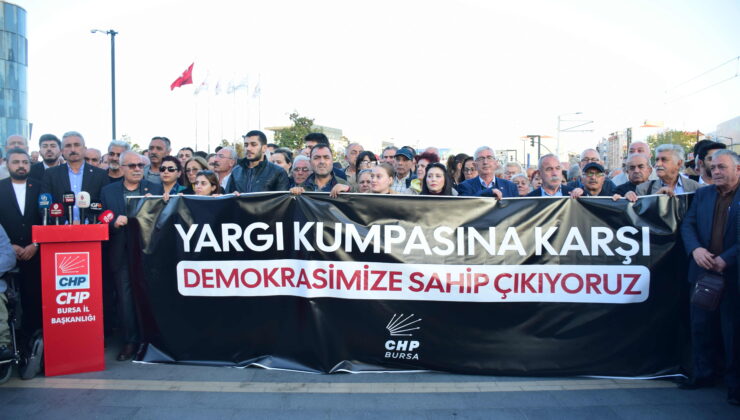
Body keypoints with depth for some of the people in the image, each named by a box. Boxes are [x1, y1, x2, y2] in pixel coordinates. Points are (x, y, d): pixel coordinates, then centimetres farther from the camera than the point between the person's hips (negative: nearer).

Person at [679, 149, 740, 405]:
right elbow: (687, 225, 5)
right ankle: (703, 374, 25)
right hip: (702, 271, 5)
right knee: (700, 326, 11)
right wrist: (695, 249, -13)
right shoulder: (702, 194, 10)